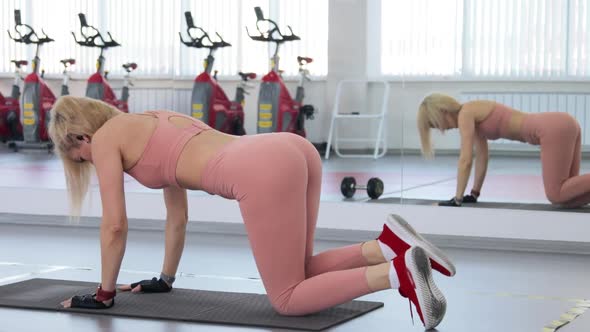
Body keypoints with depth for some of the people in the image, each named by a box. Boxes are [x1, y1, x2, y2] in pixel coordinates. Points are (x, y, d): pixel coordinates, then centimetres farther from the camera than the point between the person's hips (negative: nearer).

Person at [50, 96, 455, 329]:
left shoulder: (106, 138, 14)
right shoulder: (152, 125, 36)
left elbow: (115, 224, 12)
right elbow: (178, 215, 41)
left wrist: (104, 293, 24)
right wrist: (165, 279, 48)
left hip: (265, 172, -9)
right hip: (291, 150, 9)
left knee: (288, 299, 2)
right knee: (294, 280, 21)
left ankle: (399, 273, -16)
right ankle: (390, 246, 2)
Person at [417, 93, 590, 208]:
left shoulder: (465, 114, -5)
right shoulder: (473, 115, 22)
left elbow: (465, 160, -9)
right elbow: (482, 156, 28)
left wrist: (457, 199, -5)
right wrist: (474, 194, 29)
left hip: (555, 129, -9)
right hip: (563, 124, 9)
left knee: (556, 195, -11)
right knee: (566, 197, 9)